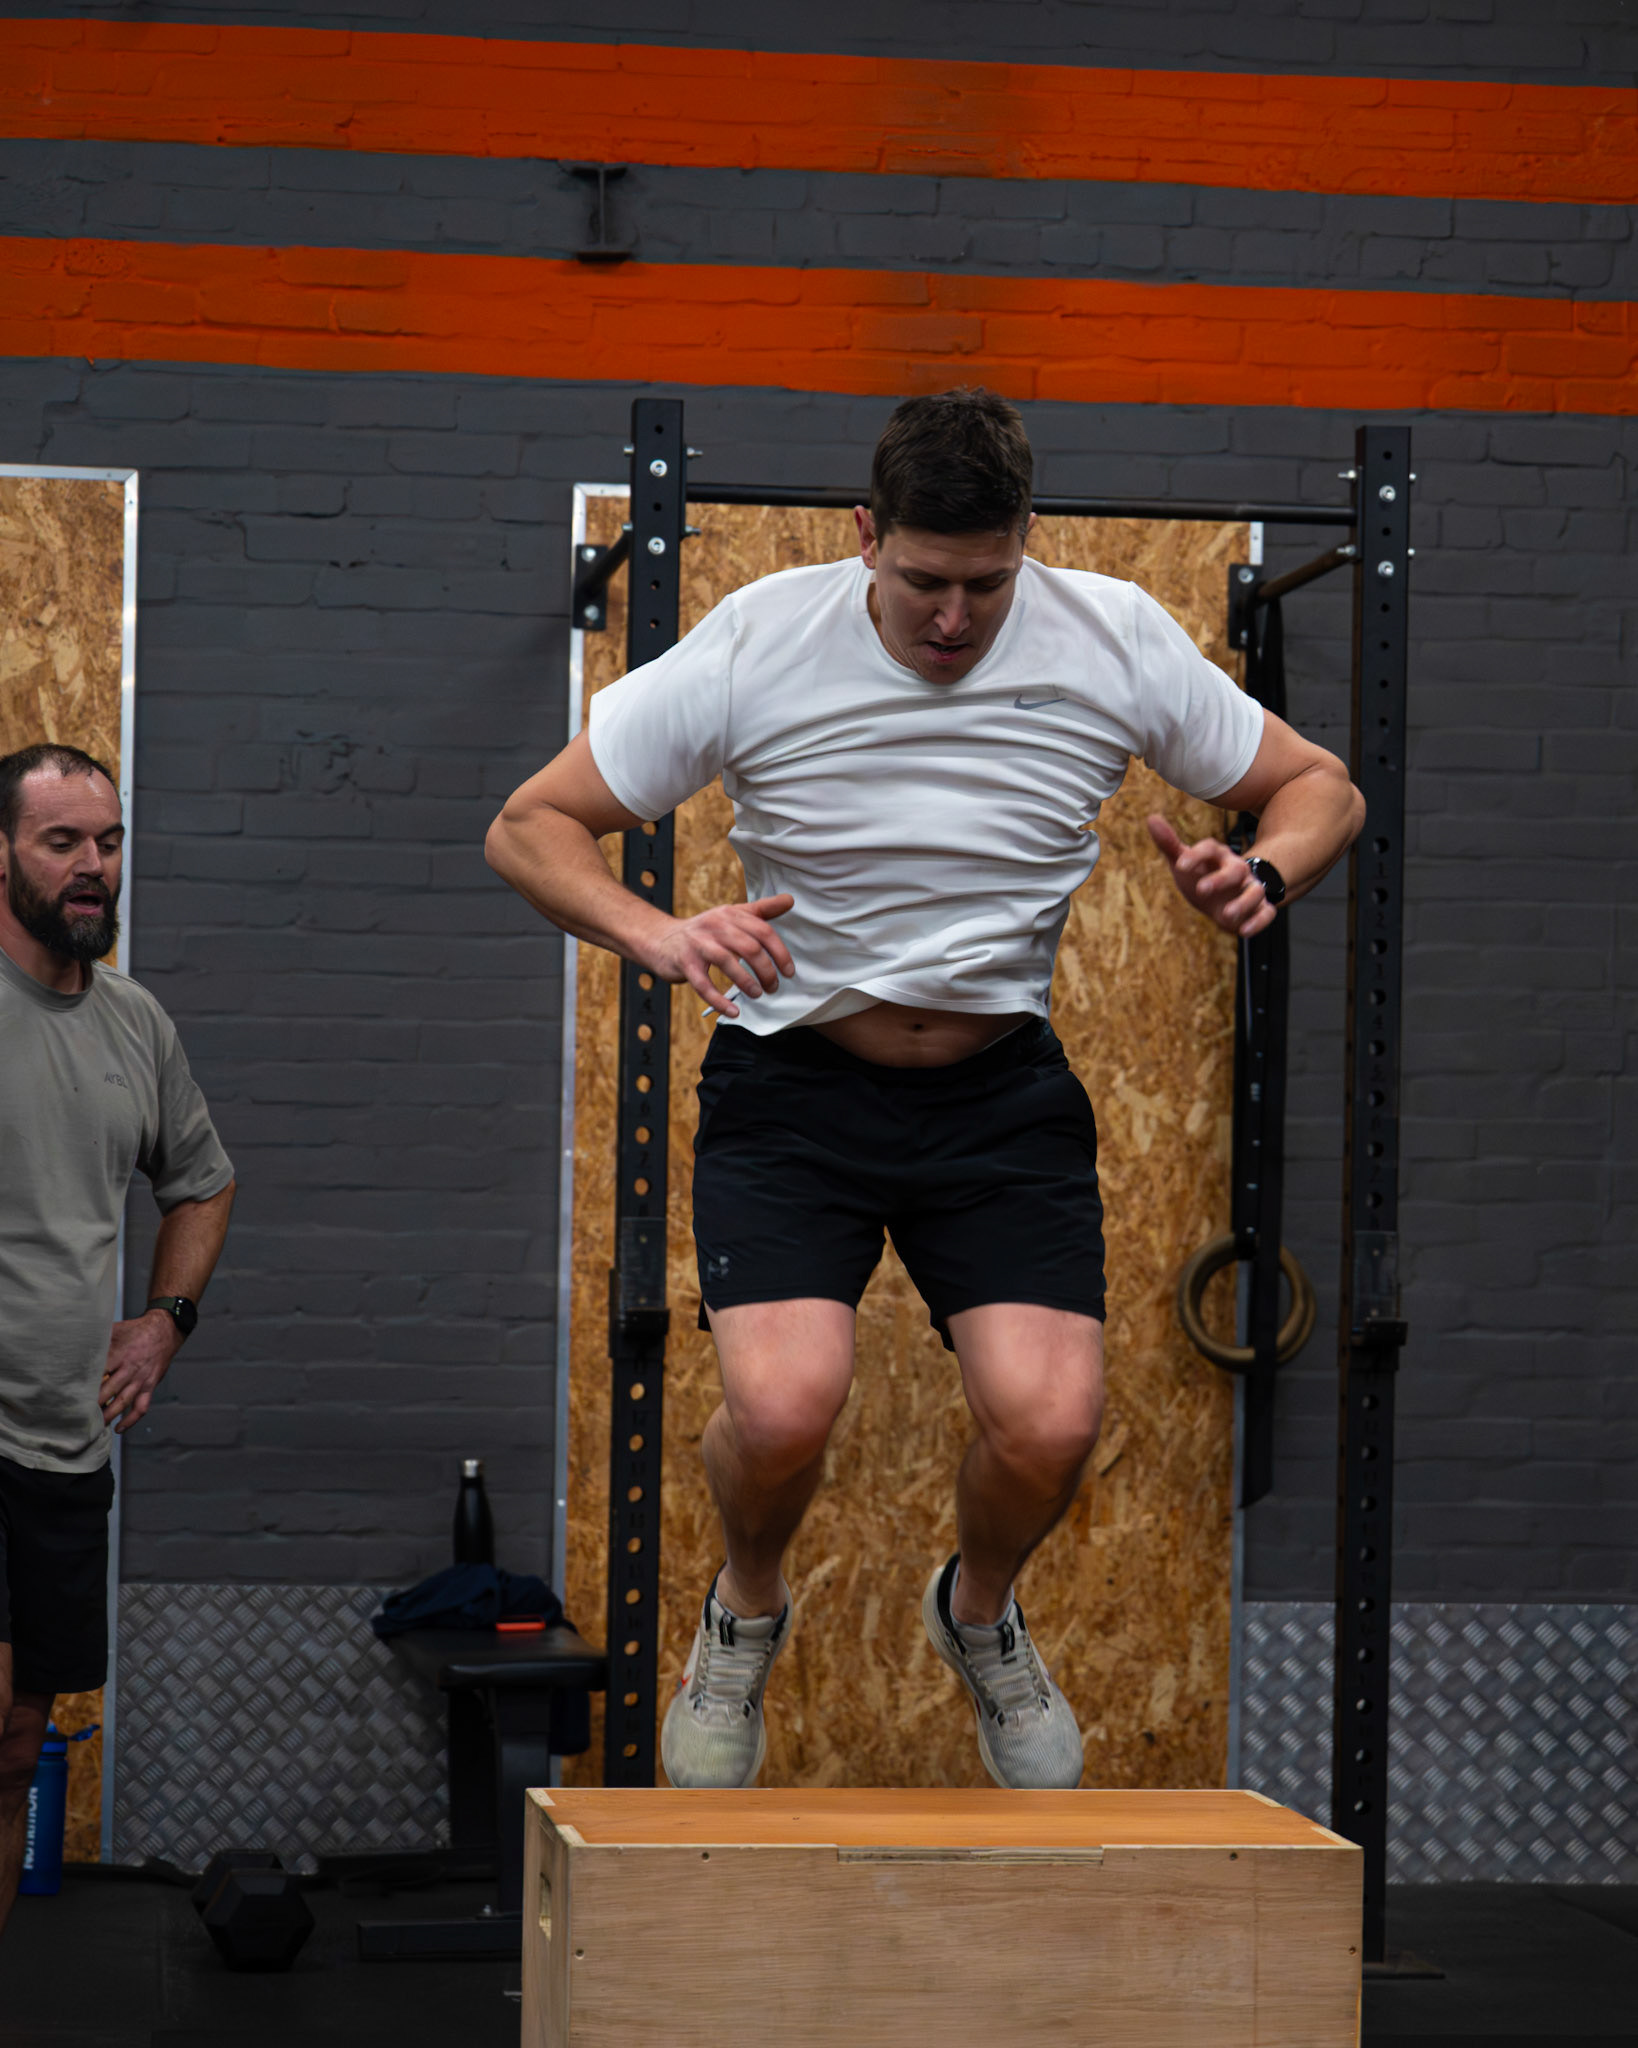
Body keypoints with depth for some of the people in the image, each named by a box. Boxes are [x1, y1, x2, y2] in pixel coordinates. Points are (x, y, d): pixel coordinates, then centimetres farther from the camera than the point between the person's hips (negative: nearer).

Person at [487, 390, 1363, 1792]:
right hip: (794, 1083, -1)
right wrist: (660, 936, -28)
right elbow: (529, 827, -9)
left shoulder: (1117, 642, -9)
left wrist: (1259, 875, -20)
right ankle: (746, 1615, 13)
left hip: (1005, 1096, 2)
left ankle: (982, 1614, 19)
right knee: (784, 1406, -24)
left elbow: (1320, 786, 4)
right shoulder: (755, 649, -15)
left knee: (1049, 1422, -19)